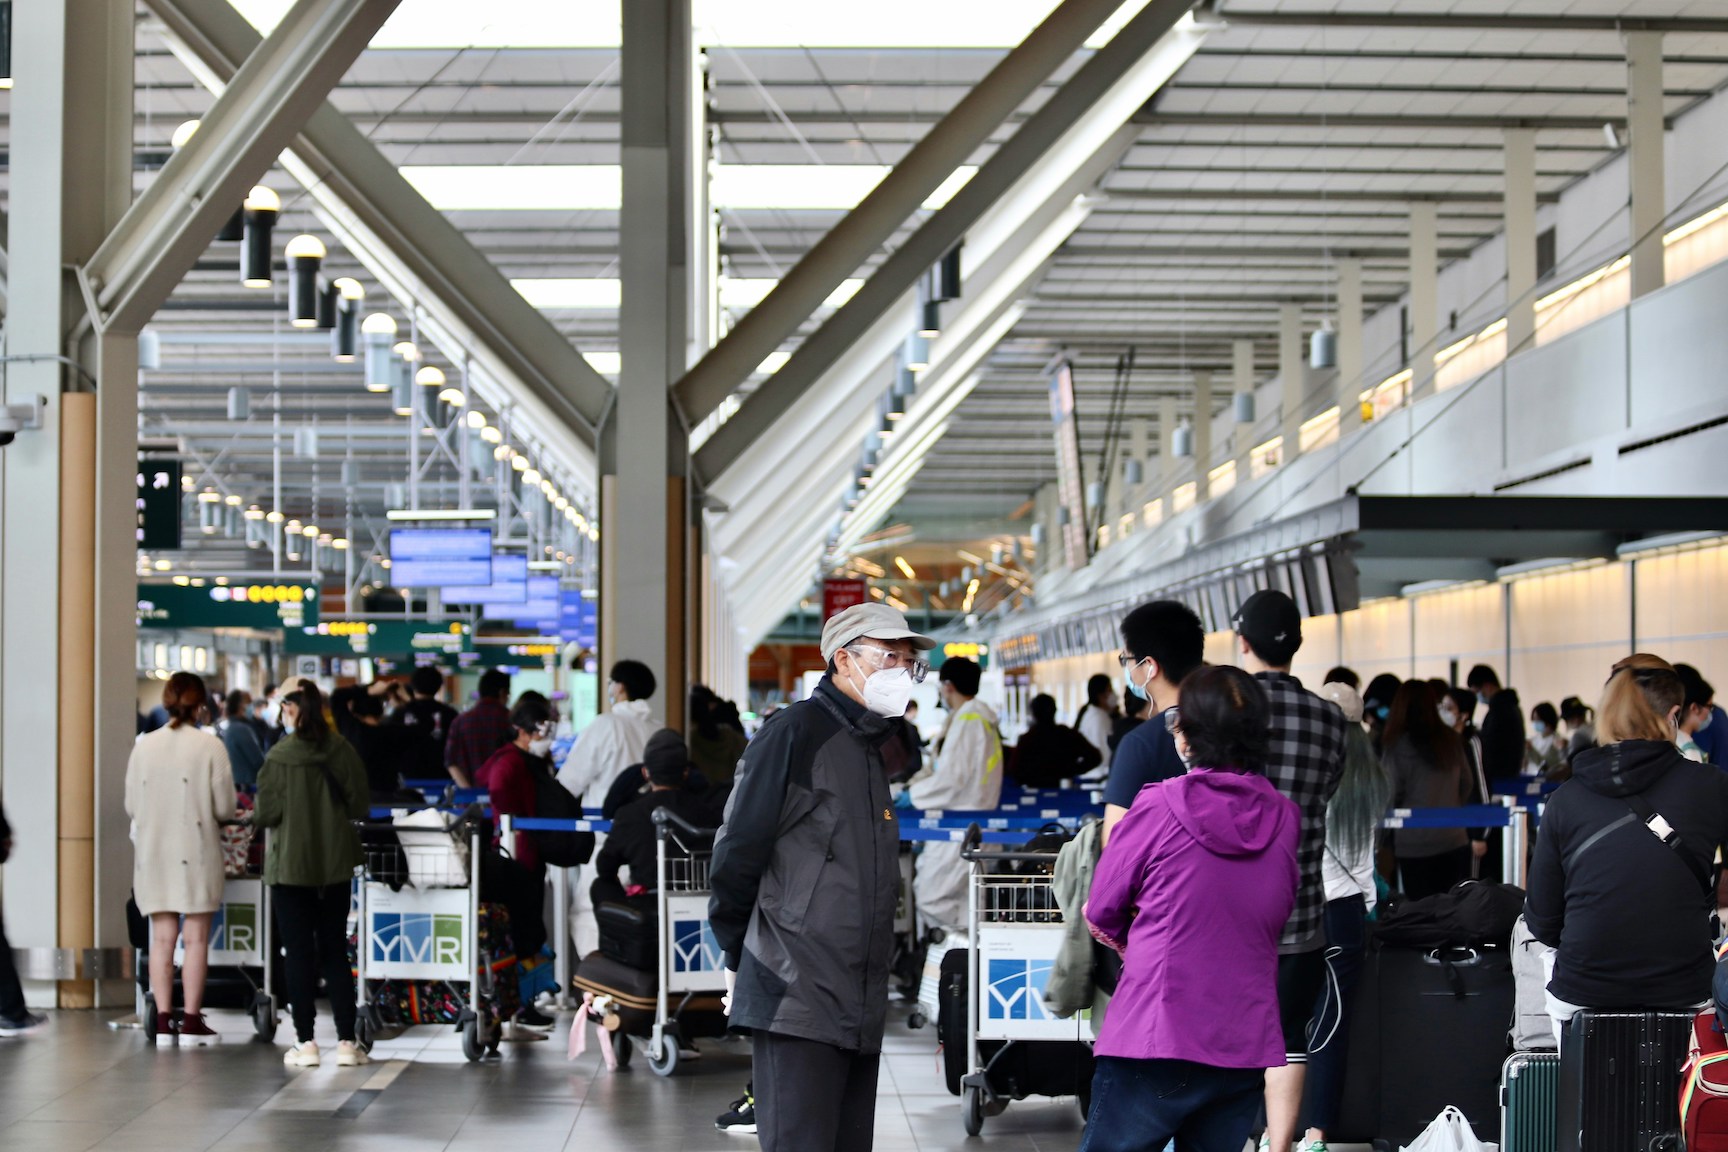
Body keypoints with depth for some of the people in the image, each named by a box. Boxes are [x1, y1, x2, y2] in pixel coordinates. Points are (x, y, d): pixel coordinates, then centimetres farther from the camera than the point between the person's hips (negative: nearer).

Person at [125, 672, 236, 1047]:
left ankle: (163, 1021, 6)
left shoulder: (144, 746, 0)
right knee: (196, 938, 3)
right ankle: (191, 1022, 3)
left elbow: (131, 805, 4)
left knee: (162, 938, 7)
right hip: (196, 853, -3)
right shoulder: (209, 745, -9)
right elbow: (224, 807, -8)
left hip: (153, 853, 3)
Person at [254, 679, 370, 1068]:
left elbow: (265, 814, -13)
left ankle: (305, 1043, 5)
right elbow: (360, 806, -2)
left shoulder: (280, 757, -15)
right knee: (335, 951, 11)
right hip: (336, 865, 3)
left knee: (299, 953, 5)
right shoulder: (343, 751, -5)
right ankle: (346, 1041, 8)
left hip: (291, 867, -3)